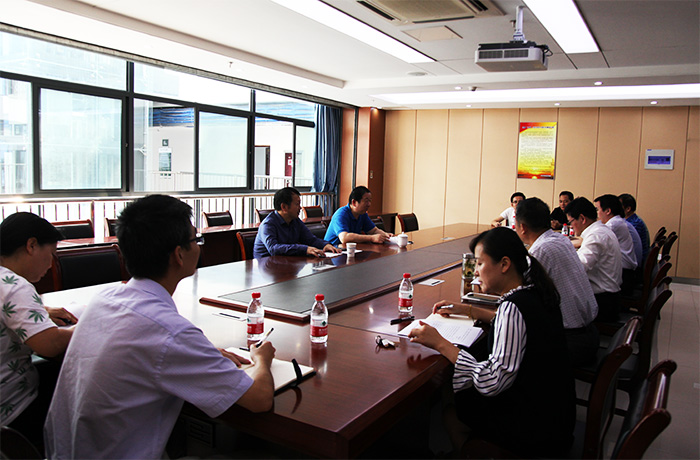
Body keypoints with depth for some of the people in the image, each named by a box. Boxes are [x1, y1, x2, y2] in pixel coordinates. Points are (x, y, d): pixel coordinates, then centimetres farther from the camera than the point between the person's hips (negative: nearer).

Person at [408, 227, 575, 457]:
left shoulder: (514, 306, -27)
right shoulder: (534, 292, 0)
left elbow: (492, 382, -33)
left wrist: (441, 344, -27)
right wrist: (468, 310, 17)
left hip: (535, 430, -8)